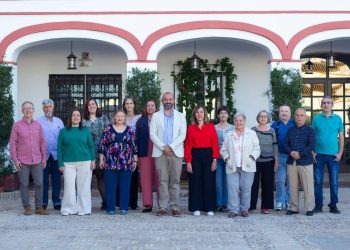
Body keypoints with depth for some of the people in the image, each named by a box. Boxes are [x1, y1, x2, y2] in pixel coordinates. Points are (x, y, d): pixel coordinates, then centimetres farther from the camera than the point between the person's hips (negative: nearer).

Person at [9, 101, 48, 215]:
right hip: (23, 161, -2)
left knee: (39, 184, 1)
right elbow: (12, 143, 0)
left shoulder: (38, 125, 9)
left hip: (37, 161, 2)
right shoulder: (17, 125, 1)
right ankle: (27, 207, 12)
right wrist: (15, 160, -5)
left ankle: (39, 207, 10)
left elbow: (42, 142, 12)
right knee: (24, 185, 2)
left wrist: (44, 158, 7)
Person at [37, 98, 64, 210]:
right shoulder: (39, 122, 2)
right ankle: (43, 202, 10)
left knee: (56, 179, 5)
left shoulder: (59, 121, 9)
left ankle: (56, 202, 12)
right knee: (44, 179, 2)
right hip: (44, 154, -2)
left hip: (56, 154, 2)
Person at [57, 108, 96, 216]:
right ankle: (68, 209, 9)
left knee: (83, 186, 3)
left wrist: (93, 160, -1)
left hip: (85, 163, 1)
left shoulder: (85, 131, 9)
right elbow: (59, 148, 5)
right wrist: (61, 164, -1)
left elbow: (91, 146, 9)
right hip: (69, 163, 0)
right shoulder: (64, 131, 7)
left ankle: (82, 209, 12)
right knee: (69, 186, -2)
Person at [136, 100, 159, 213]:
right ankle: (147, 204, 7)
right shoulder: (140, 121, 11)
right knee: (146, 179, 2)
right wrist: (137, 153, 2)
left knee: (159, 178, 0)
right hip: (145, 153, 2)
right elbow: (137, 138, 9)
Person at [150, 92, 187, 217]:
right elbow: (152, 134, 2)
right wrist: (163, 147, -9)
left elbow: (182, 135, 2)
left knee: (175, 181, 0)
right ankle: (163, 206, 2)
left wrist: (171, 147, -10)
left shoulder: (180, 116, 12)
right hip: (160, 152, 0)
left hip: (176, 152, 0)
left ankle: (175, 206, 4)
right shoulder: (156, 116, 11)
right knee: (163, 180, -1)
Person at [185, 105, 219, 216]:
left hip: (208, 155, 0)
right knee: (195, 182, 3)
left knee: (209, 181, 3)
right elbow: (188, 145, 0)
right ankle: (196, 208, 11)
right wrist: (188, 162, -6)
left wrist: (215, 160, -7)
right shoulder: (190, 128, 3)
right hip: (195, 156, 0)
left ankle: (209, 208, 11)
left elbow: (215, 144, 0)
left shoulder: (211, 127, 3)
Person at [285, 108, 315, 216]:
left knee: (308, 186, -2)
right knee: (293, 186, 6)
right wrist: (291, 152, -11)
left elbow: (311, 146, -7)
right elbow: (286, 144, 9)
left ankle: (309, 208, 7)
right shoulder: (290, 130, 14)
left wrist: (300, 154, -16)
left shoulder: (310, 131, 3)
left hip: (305, 162, -3)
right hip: (291, 162, 3)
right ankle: (293, 207, 15)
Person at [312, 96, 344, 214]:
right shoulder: (316, 119, 4)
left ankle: (333, 205, 13)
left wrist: (340, 153, -3)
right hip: (319, 154, 0)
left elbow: (341, 137, 6)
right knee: (318, 181, 4)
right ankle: (318, 205, 13)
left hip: (333, 155, 0)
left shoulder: (337, 119, 5)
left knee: (334, 182, 4)